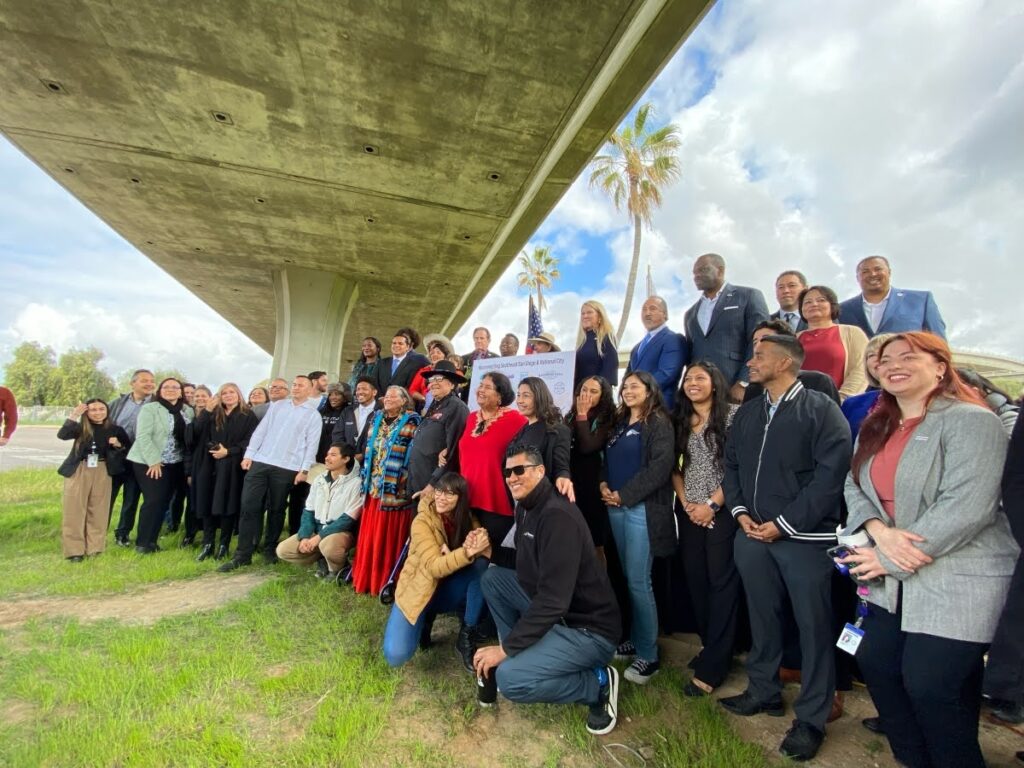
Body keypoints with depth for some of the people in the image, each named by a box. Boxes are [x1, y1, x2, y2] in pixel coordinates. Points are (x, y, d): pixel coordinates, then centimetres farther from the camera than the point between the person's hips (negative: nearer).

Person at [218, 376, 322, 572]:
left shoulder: (313, 415, 4)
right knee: (249, 507, -1)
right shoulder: (277, 405, 13)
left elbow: (311, 444, -1)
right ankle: (243, 554, 6)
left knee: (276, 510, 7)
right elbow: (260, 430, 10)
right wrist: (248, 454, 2)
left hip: (286, 468, -2)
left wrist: (304, 469, -8)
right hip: (260, 462, 3)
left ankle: (270, 549, 23)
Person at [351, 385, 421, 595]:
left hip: (394, 489, -6)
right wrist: (366, 480, 19)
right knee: (370, 536, 12)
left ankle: (386, 581, 14)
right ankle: (366, 578, 25)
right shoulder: (377, 419, 15)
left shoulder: (411, 421, -4)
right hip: (374, 487, 6)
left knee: (389, 537, 1)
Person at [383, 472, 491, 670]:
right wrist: (468, 552, -46)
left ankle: (467, 636, -11)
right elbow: (434, 567, -30)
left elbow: (485, 551, -19)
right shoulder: (422, 521, -21)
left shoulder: (467, 519, -7)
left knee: (481, 565, -26)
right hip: (417, 590, -3)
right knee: (396, 656, -22)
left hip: (448, 590, 3)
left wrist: (479, 541, -42)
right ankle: (424, 620, 11)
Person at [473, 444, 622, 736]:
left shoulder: (558, 516, -27)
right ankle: (524, 654, 15)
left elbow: (553, 600, -29)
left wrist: (505, 648, -22)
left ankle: (598, 682, 0)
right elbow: (527, 564, 17)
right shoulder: (525, 507, 4)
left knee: (510, 679, -22)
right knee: (492, 577, 7)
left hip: (588, 628, -9)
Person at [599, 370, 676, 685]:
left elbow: (661, 465, -15)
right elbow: (607, 460, 19)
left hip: (643, 508, -6)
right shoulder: (619, 423, 16)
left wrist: (624, 494, -14)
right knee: (628, 578, 13)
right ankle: (634, 640, 27)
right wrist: (604, 485, -2)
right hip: (615, 508, 6)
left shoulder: (659, 422, -5)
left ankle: (649, 655, 9)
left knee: (639, 581, -4)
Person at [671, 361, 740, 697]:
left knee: (722, 583, 0)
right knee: (695, 580, 12)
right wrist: (686, 503, -3)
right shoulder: (681, 421, 10)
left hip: (722, 511, -5)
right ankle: (711, 647, 30)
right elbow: (674, 468, 10)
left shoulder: (732, 414, -6)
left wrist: (712, 504, -13)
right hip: (690, 513, 6)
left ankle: (711, 667, 9)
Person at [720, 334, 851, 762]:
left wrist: (784, 524, -15)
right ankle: (764, 691, 35)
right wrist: (740, 512, -1)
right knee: (762, 616, 17)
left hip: (805, 536, -5)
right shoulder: (746, 413, 12)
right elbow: (731, 464, 14)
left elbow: (831, 473, -15)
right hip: (752, 535, 6)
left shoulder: (822, 410, -7)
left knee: (813, 625, 6)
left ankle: (811, 718, 22)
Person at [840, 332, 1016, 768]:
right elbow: (854, 486, 6)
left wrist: (890, 560, -18)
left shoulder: (971, 421, -13)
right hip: (893, 580, 7)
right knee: (875, 664, 11)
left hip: (959, 580, -7)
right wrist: (879, 531, -15)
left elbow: (966, 507, -21)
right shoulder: (876, 427, 10)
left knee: (929, 686, -3)